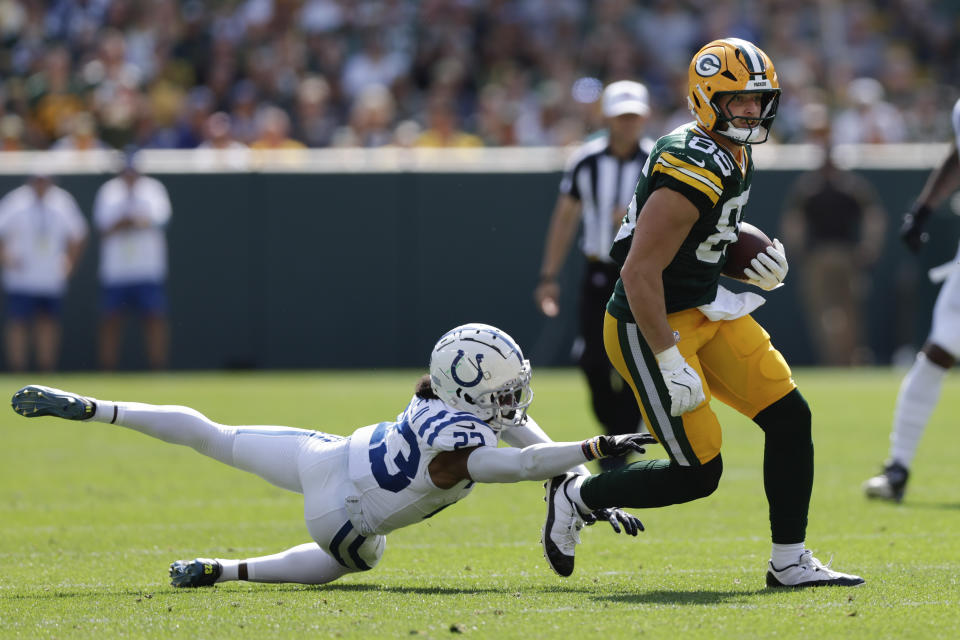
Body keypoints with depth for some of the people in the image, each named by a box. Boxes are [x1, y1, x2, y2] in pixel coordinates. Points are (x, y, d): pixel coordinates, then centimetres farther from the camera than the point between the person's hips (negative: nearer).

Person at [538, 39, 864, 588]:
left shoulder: (735, 155, 7)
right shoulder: (693, 171, -25)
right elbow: (639, 272, -27)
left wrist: (763, 268, 4)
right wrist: (671, 364, -26)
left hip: (706, 309, 10)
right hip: (651, 326, -10)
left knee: (790, 418, 1)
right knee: (698, 472, -6)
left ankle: (790, 562, 9)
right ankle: (575, 497, 15)